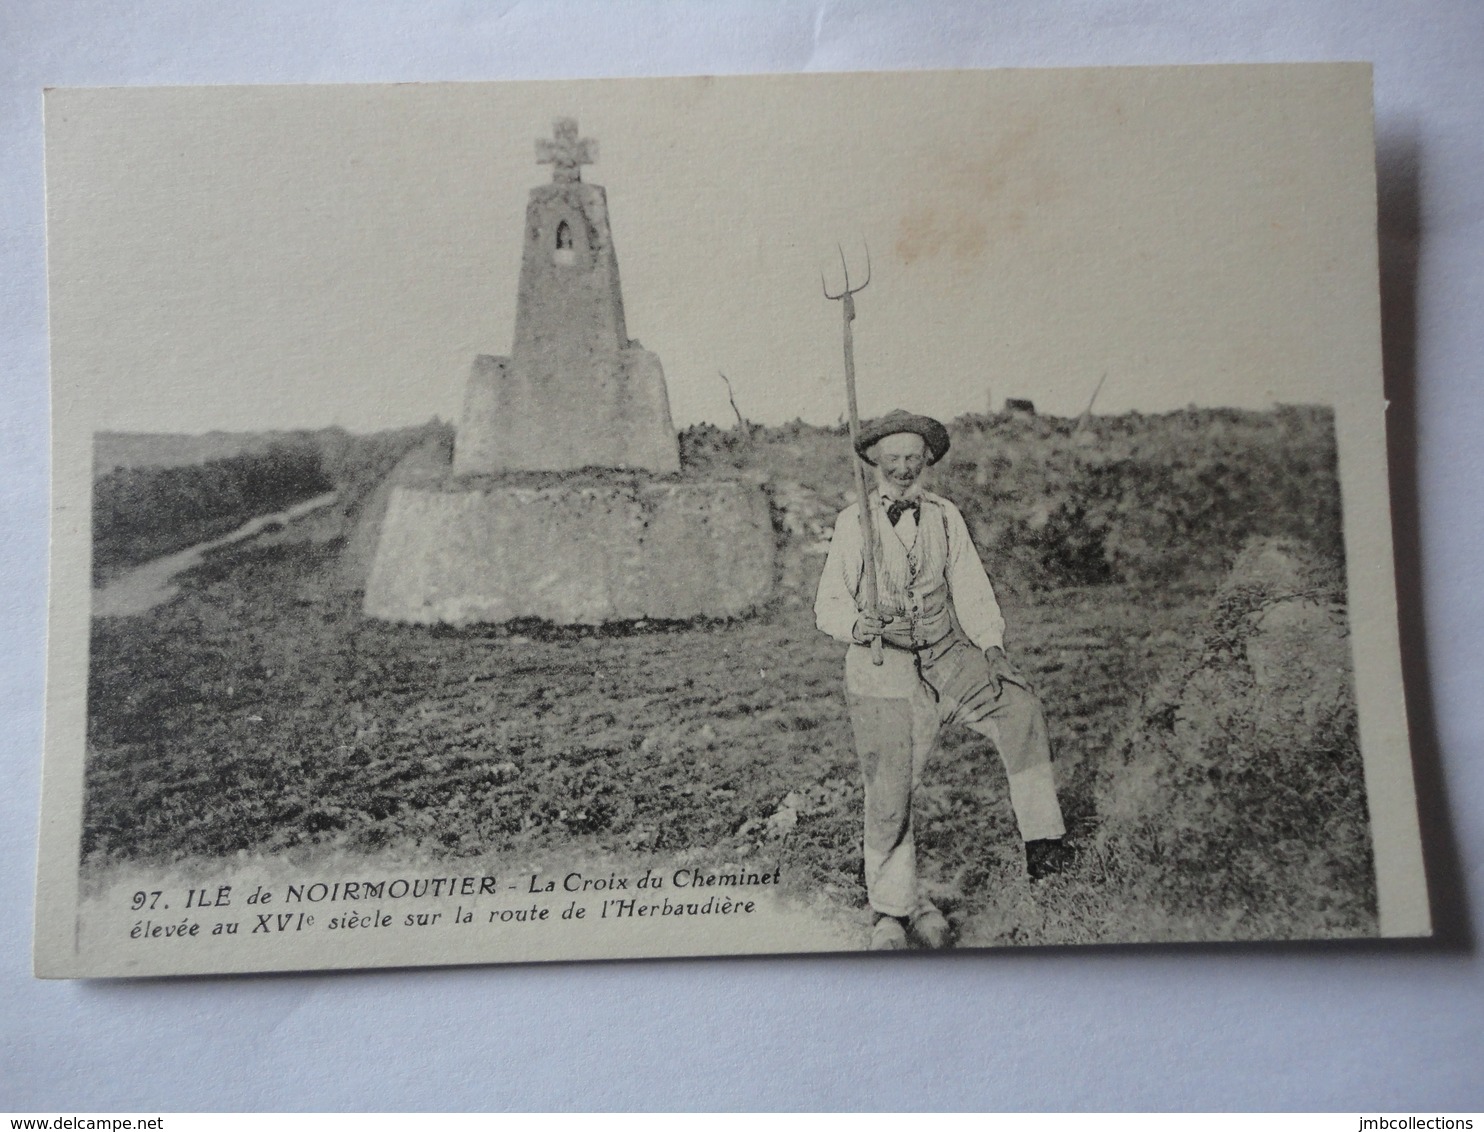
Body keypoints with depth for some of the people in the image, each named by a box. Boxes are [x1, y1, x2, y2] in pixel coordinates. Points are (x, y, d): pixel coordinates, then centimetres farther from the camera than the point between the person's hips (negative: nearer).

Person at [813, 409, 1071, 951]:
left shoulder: (945, 516, 7)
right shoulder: (853, 523, -1)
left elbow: (970, 589, 5)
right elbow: (829, 603, -3)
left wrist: (991, 645, -11)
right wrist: (857, 625, -26)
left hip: (948, 657, 2)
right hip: (882, 668, -2)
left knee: (1020, 707, -24)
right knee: (888, 796, 1)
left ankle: (1041, 839, -15)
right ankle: (893, 909, 22)